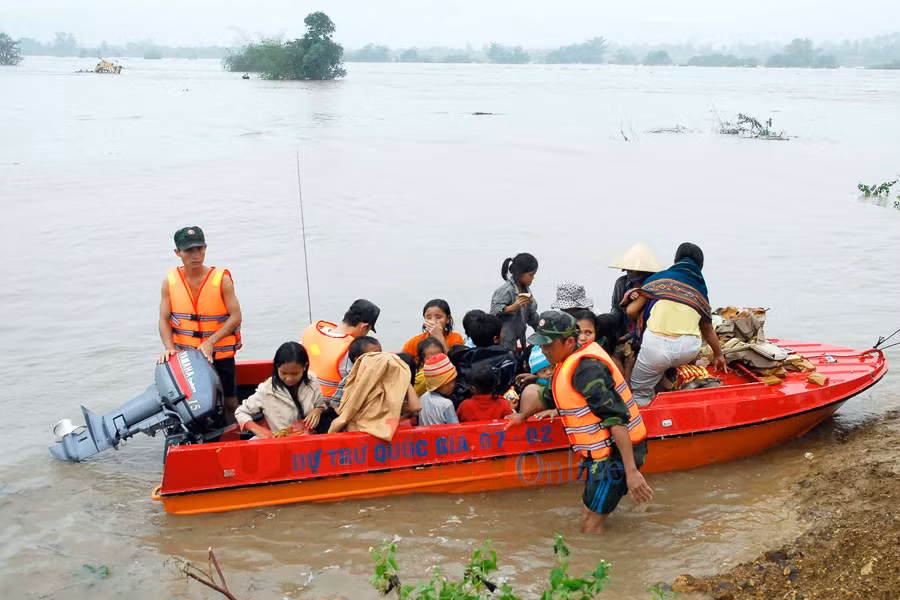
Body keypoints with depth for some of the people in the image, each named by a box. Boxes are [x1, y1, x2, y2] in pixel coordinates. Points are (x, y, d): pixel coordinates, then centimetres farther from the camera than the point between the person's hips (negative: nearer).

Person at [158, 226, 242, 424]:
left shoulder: (222, 279, -10)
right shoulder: (170, 281, -3)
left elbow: (235, 317, -11)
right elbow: (164, 320, -1)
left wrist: (210, 342, -19)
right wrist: (169, 348, -17)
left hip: (220, 356, -2)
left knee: (229, 403, 6)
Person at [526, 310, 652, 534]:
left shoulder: (586, 368, -22)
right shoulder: (567, 364, 10)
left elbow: (616, 418, -28)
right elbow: (548, 396, 30)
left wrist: (631, 471, -32)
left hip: (615, 453, -10)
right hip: (603, 454, 10)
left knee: (590, 527, -6)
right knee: (589, 517, 17)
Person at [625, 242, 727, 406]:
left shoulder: (660, 277, 14)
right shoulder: (700, 289, 23)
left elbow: (631, 311, 10)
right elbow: (708, 330, 32)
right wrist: (718, 355, 49)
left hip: (657, 344, -4)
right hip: (690, 350, 4)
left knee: (640, 393, 13)